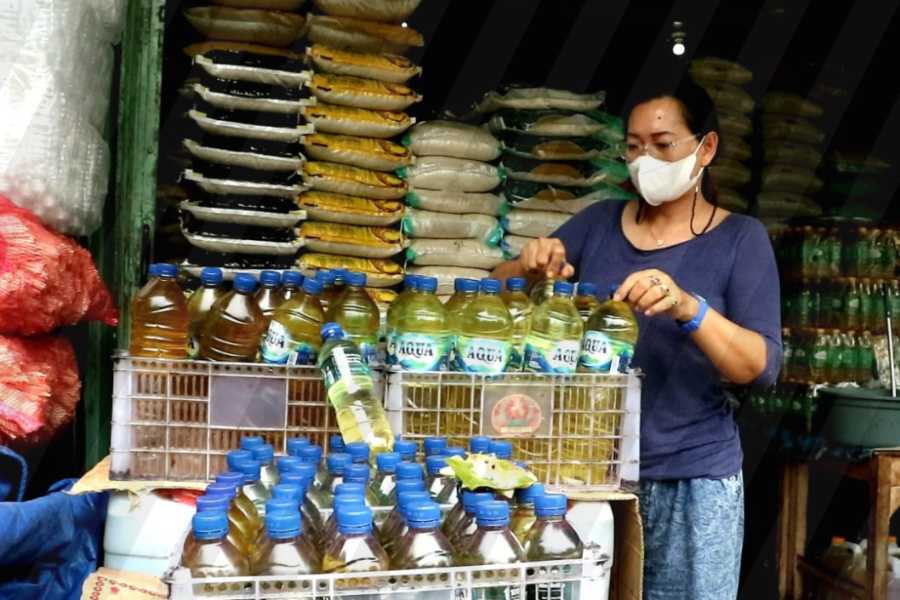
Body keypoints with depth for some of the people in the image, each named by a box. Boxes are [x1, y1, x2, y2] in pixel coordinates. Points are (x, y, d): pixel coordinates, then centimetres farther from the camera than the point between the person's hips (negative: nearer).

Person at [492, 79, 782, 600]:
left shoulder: (740, 238, -2)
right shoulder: (599, 222, 5)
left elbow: (764, 367, -11)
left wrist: (688, 307, -29)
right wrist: (529, 268, -16)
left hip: (693, 478, -2)